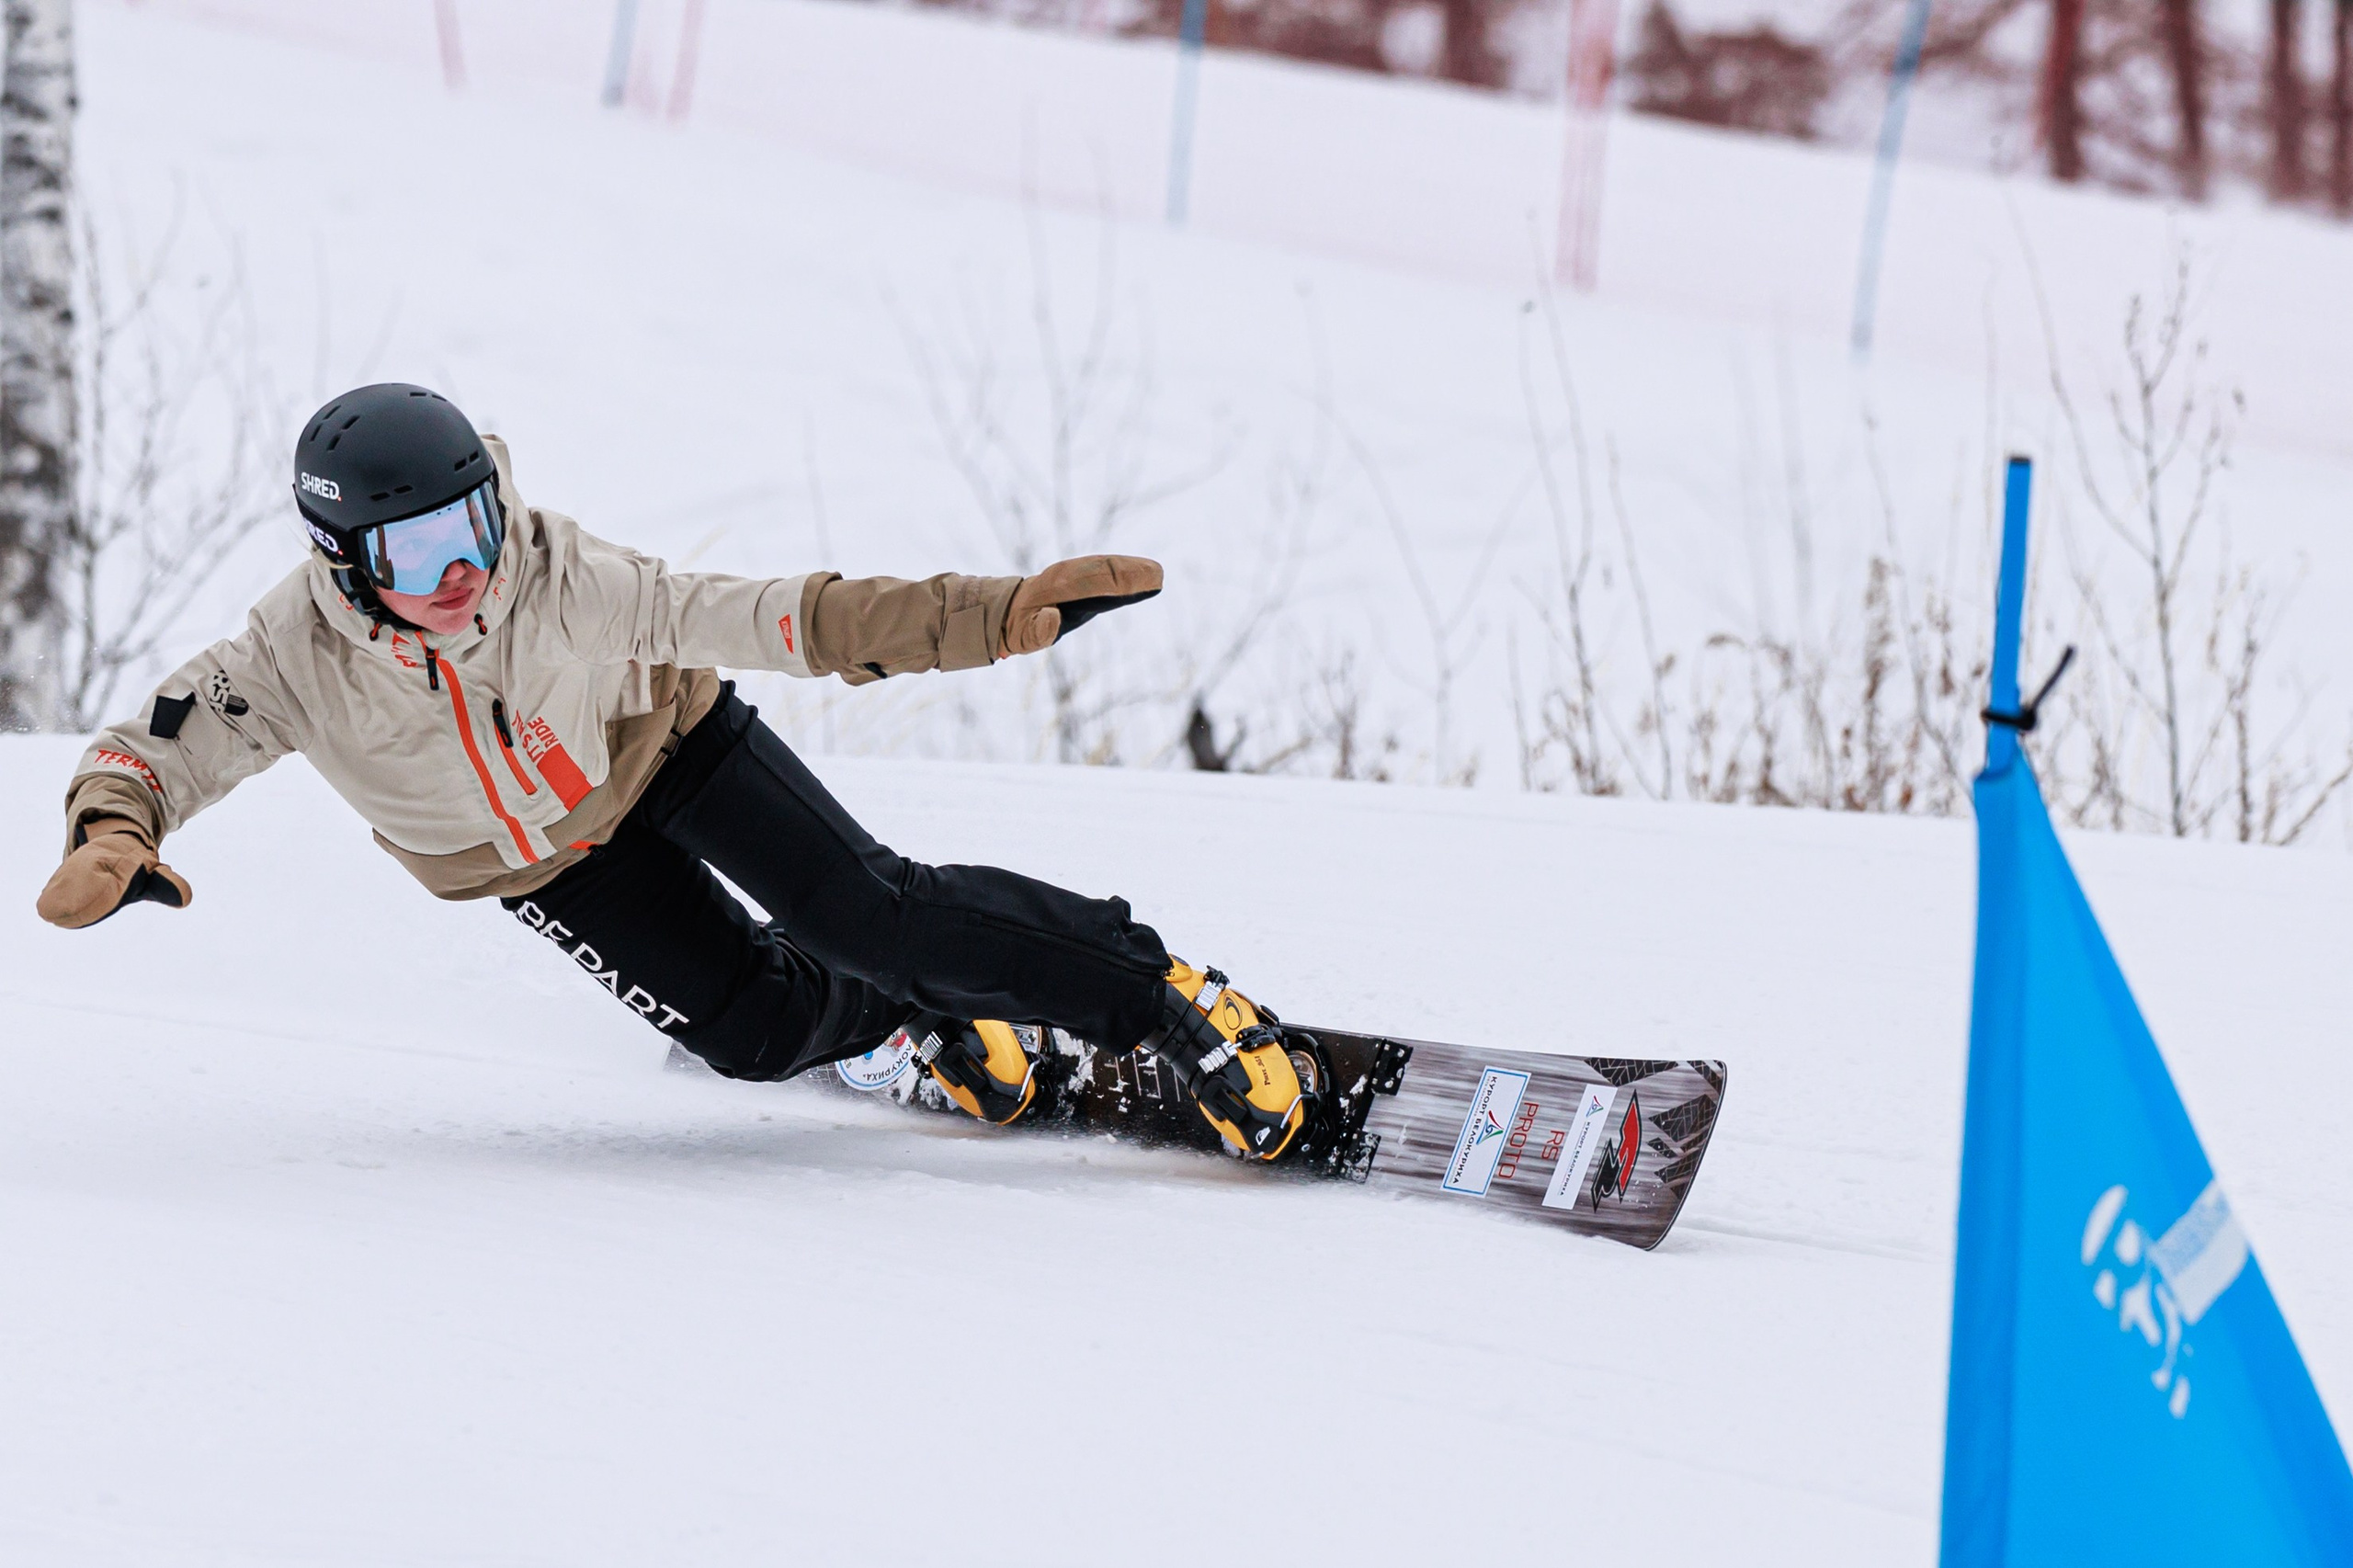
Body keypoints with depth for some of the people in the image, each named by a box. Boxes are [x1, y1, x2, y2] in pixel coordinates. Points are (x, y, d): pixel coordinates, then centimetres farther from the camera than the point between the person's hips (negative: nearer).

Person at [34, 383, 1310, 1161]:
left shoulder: (556, 580, -38)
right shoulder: (294, 666, -35)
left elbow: (769, 619, -38)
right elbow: (143, 755, -26)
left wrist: (993, 617, -45)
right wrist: (112, 840, -51)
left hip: (659, 744, -2)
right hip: (535, 860, 2)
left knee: (873, 918, -17)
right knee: (757, 1027, -4)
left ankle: (1162, 998, -3)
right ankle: (920, 1018, 30)